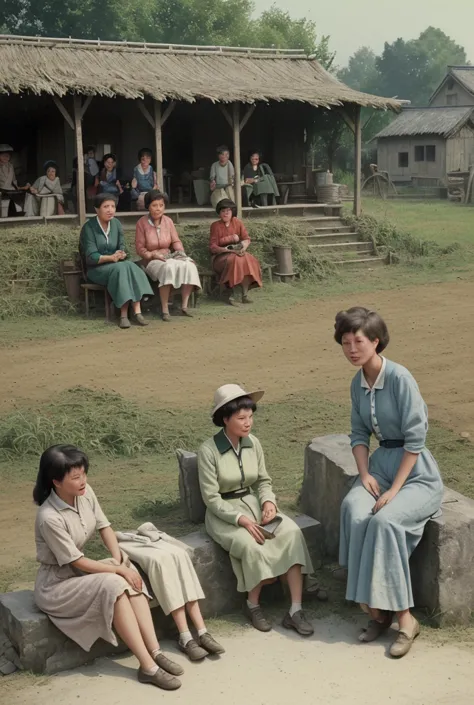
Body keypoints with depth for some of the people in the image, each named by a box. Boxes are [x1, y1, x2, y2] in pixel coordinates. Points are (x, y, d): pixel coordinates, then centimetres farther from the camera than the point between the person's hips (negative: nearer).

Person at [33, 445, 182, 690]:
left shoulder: (85, 493, -8)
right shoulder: (50, 518, -29)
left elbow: (104, 527, 4)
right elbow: (77, 562, -23)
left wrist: (119, 560, -11)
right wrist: (119, 570, -18)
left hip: (82, 572, 7)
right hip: (57, 584, -7)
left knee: (131, 578, -18)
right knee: (113, 585, -29)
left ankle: (155, 652, -21)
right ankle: (148, 666, -28)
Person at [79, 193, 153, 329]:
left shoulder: (116, 224, 7)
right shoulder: (88, 227, -9)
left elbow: (122, 248, 5)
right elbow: (91, 257, -15)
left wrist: (121, 255, -19)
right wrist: (111, 258, -28)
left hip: (117, 265, 5)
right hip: (96, 269, -5)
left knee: (131, 266, -29)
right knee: (121, 268, -34)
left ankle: (137, 311, -39)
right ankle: (123, 314, -38)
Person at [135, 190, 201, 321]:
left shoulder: (168, 221, 6)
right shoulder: (142, 223, -6)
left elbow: (176, 241, 10)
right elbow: (140, 248, -5)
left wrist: (180, 251, -10)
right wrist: (154, 254, -19)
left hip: (170, 257, 4)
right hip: (152, 261, -4)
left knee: (189, 266, -26)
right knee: (168, 268, -38)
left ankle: (184, 306, -21)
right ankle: (164, 309, -33)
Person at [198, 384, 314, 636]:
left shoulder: (253, 443, 1)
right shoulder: (208, 451, -15)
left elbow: (264, 481, 9)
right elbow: (211, 499, -14)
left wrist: (268, 501, -13)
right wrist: (241, 519, -24)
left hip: (253, 504, 5)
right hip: (224, 513, -5)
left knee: (292, 532, -22)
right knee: (252, 546, -34)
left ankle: (295, 610, -22)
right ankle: (253, 606, -6)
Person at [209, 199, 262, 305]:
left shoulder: (237, 223, 6)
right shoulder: (215, 226, -4)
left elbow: (246, 239, 0)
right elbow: (212, 247, -11)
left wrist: (243, 248, -23)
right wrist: (228, 250, -24)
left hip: (237, 252, 3)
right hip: (221, 257, -3)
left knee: (248, 260, -28)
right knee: (233, 260, -36)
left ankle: (245, 294, -28)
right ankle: (232, 294, -28)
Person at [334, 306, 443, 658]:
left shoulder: (399, 378, -17)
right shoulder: (358, 383, 6)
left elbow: (415, 439, -18)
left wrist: (394, 489, -20)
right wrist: (365, 474, -6)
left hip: (416, 471, -6)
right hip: (380, 463, 6)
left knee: (385, 520, -31)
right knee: (354, 511, -25)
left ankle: (404, 616, -17)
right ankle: (377, 608, -17)